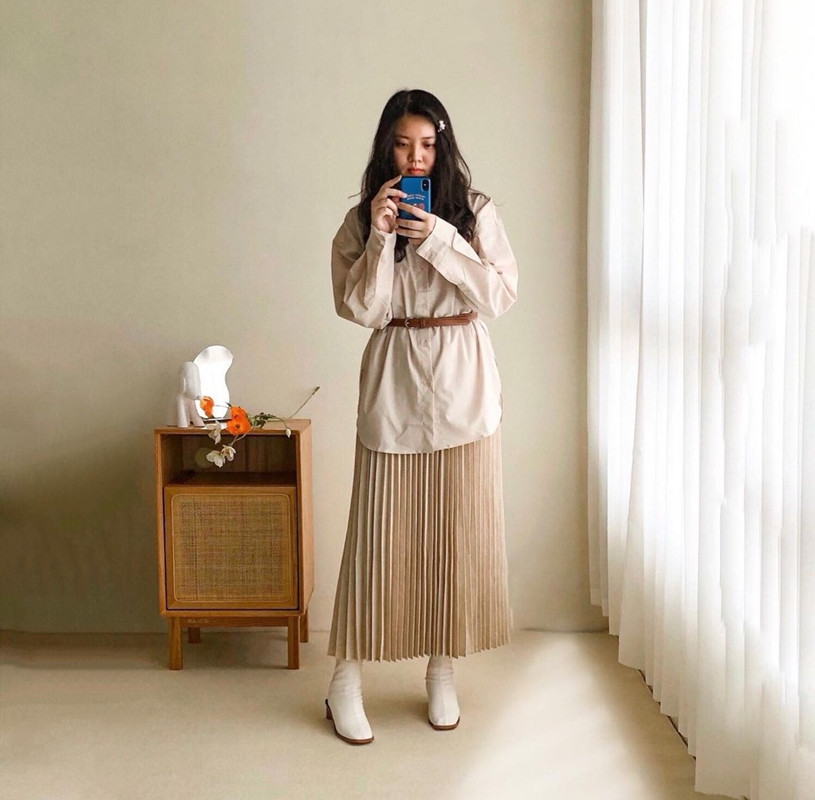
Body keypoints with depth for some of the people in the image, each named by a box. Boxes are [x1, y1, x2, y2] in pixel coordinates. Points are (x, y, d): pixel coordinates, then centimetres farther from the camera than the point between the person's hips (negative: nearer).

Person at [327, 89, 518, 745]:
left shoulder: (475, 212, 3)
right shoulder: (360, 222, 3)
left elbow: (501, 294, -7)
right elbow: (360, 309, -6)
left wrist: (437, 238, -15)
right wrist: (380, 237, -16)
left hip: (464, 385, 1)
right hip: (393, 385, -1)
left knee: (457, 531, 6)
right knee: (379, 531, 1)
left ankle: (442, 672, 23)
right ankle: (346, 683, 12)